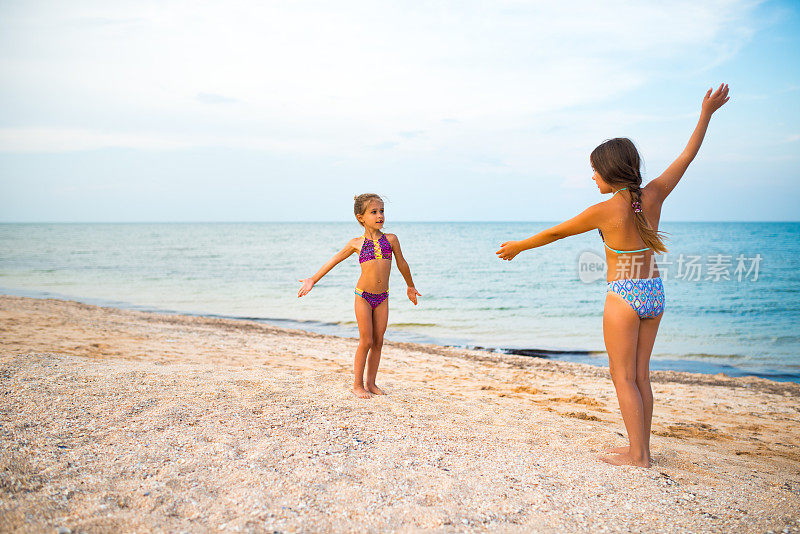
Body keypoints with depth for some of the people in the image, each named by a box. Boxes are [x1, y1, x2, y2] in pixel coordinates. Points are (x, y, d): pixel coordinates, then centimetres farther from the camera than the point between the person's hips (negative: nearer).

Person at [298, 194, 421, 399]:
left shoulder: (390, 239, 5)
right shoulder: (357, 243, 1)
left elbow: (402, 264, 18)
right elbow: (333, 261, 10)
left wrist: (410, 286, 28)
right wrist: (313, 280, 11)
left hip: (382, 297, 3)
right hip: (363, 296, -3)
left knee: (378, 342, 7)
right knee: (366, 341, -1)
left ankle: (371, 383, 19)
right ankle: (358, 385, 12)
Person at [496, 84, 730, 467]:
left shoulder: (604, 211, -15)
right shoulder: (653, 195, -1)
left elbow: (555, 233, -3)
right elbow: (687, 155, 12)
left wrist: (518, 247, 11)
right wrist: (707, 112, 23)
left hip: (624, 295, -7)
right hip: (654, 292, 7)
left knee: (623, 377, 3)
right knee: (640, 376, 14)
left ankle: (637, 455, 8)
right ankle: (640, 447, 22)